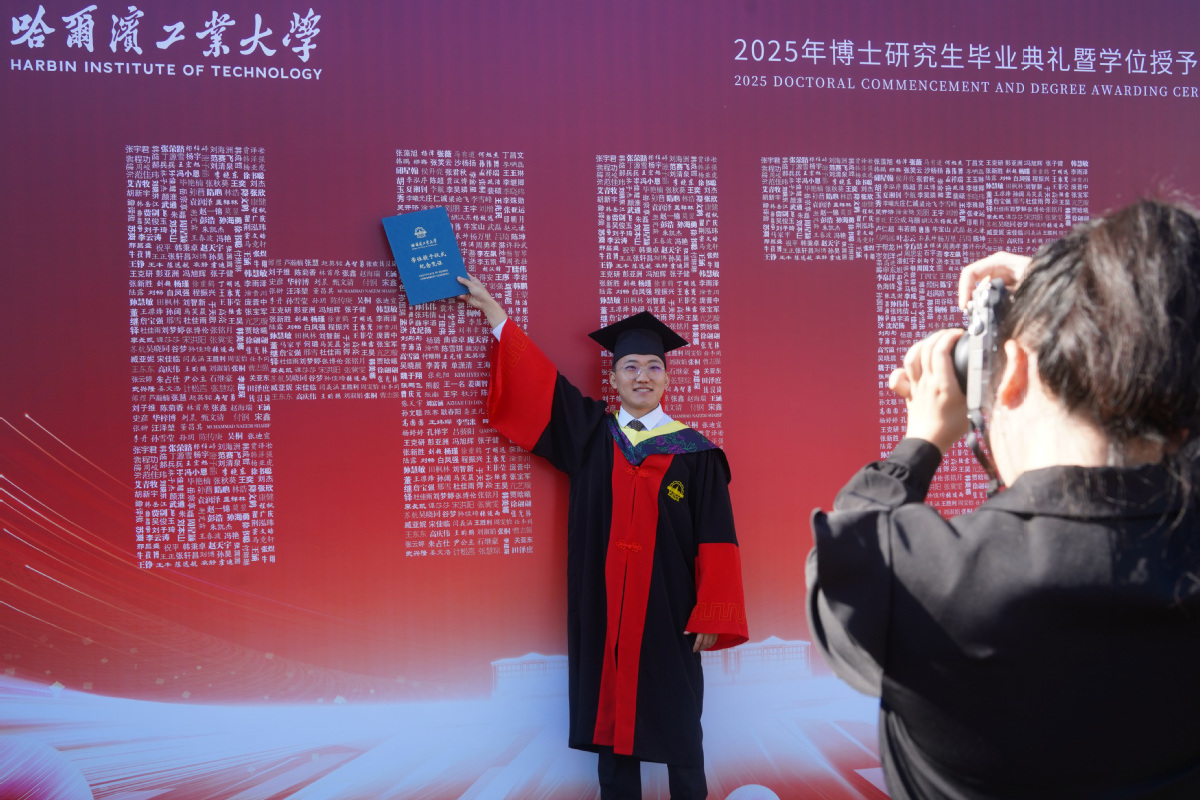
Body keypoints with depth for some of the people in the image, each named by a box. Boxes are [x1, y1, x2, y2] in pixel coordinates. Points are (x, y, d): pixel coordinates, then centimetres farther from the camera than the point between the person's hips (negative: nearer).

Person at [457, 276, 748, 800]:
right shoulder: (591, 435, 7)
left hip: (668, 611, -2)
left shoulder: (694, 452, 0)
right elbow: (536, 381, 13)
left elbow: (716, 540, -3)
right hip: (604, 609, 3)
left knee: (677, 720, 3)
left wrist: (710, 617, -9)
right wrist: (493, 310, 17)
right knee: (612, 712, 8)